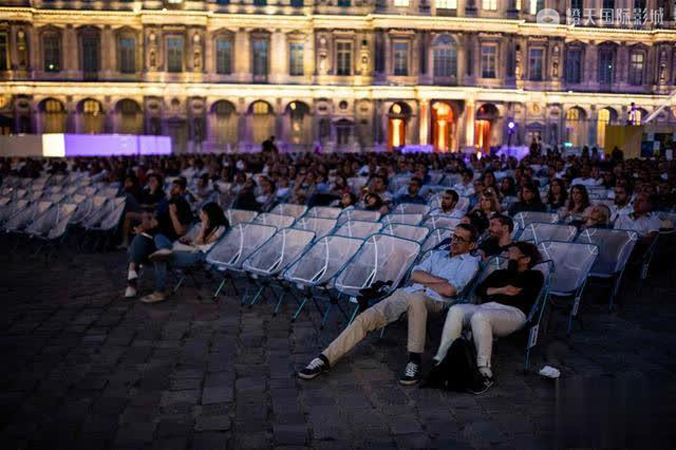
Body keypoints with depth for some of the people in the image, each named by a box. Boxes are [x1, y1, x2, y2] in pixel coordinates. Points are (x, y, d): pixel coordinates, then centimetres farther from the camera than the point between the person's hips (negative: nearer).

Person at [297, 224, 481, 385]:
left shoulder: (470, 262, 10)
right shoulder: (438, 254, 28)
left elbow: (449, 290, -7)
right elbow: (415, 275, 11)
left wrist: (425, 281, 7)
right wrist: (440, 281, 0)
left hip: (433, 301, -5)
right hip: (405, 293, 5)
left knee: (416, 297, -43)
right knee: (366, 318, -16)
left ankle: (414, 362, -34)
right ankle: (325, 359, -15)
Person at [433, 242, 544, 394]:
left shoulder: (535, 276, 18)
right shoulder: (499, 273, 33)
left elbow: (513, 280, -4)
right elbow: (480, 289, 16)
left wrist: (513, 259, 10)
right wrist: (501, 290, 2)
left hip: (513, 312, -5)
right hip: (485, 307, 5)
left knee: (479, 316, -37)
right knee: (455, 310, -26)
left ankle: (485, 374, -35)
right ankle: (442, 361, -32)